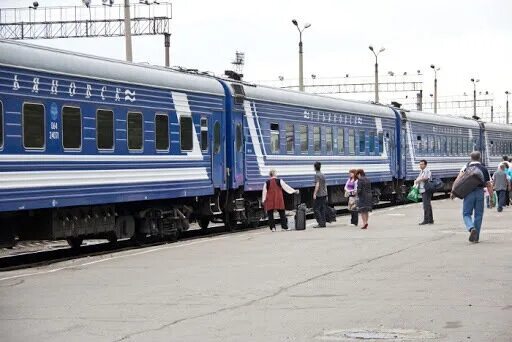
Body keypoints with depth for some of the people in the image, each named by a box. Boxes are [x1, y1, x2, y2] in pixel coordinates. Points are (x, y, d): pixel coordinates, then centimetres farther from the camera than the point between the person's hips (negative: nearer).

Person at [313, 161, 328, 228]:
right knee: (322, 209, 9)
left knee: (316, 208, -3)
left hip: (319, 195, -8)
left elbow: (317, 185, -19)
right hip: (324, 194, 8)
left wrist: (314, 194, -19)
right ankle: (323, 223, 9)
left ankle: (320, 223, -8)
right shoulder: (323, 175, 14)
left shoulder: (317, 175, -10)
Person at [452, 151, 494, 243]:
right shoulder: (484, 169, 12)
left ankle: (472, 228, -21)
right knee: (478, 215, 11)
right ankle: (476, 237, 12)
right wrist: (491, 198, 14)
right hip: (480, 193, 2)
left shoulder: (466, 167, 7)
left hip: (469, 193, -1)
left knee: (466, 214, 7)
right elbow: (489, 185, 10)